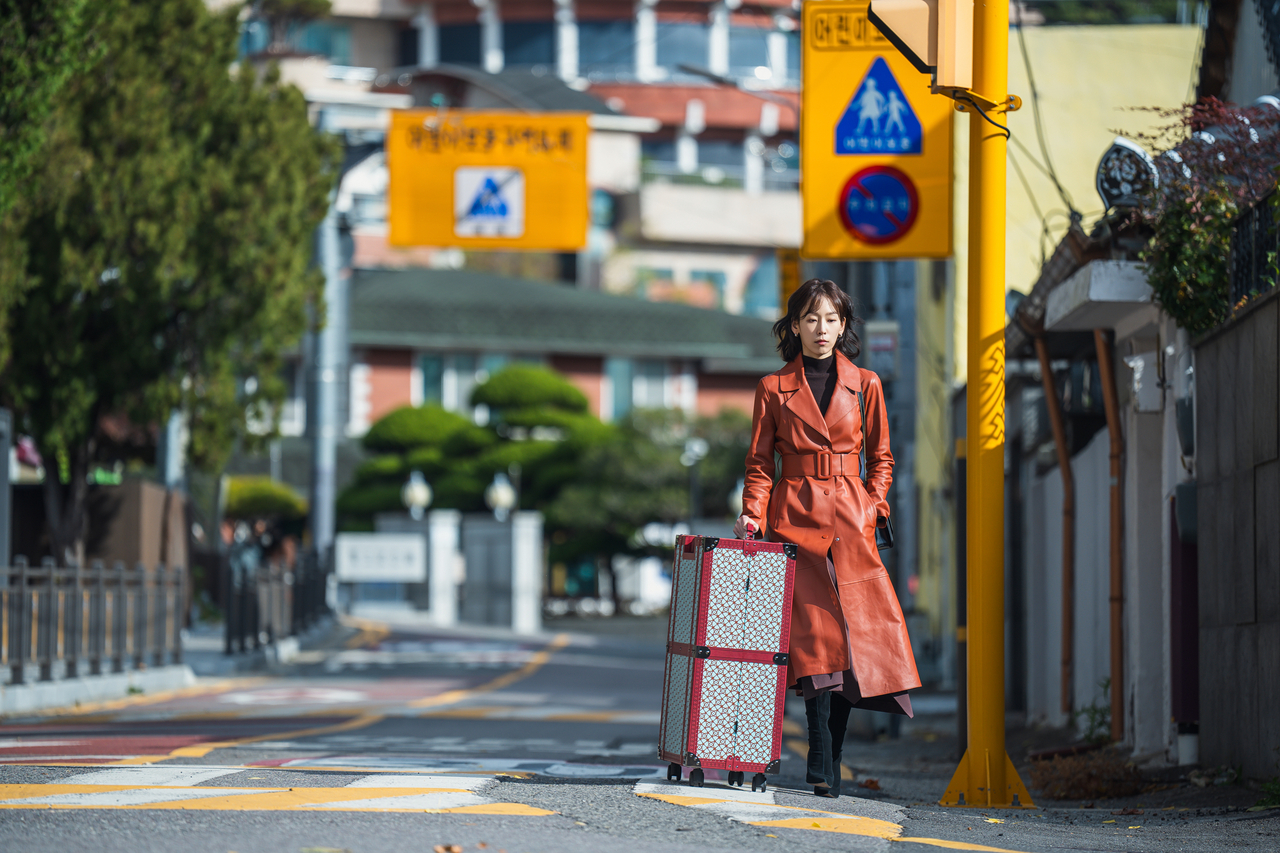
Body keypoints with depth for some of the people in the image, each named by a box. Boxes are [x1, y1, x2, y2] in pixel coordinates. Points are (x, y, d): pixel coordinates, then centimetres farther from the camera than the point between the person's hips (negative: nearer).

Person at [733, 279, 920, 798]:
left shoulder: (864, 385, 9)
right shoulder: (774, 389, 7)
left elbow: (880, 457, 15)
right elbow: (759, 463, 8)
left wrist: (873, 507, 1)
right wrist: (753, 514, -7)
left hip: (849, 522, 2)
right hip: (795, 520, -1)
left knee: (854, 633, -7)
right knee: (815, 635, -11)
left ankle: (829, 761, 4)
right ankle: (822, 770, -12)